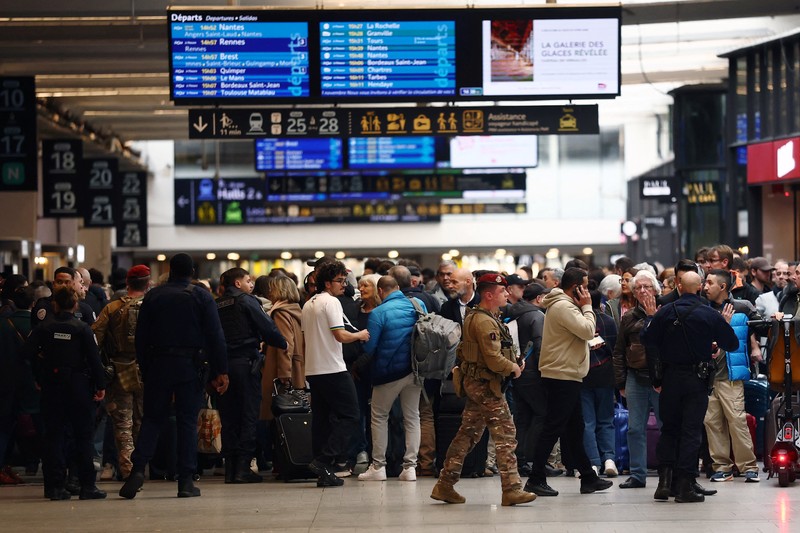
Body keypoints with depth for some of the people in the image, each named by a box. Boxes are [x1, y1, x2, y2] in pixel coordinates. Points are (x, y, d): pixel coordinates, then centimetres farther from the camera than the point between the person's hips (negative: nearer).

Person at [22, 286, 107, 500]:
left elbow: (28, 351, -9)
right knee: (83, 436, 2)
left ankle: (55, 485, 3)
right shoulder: (82, 328, -5)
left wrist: (43, 356, 11)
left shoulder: (44, 328, -1)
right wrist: (100, 385, -3)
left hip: (51, 385, 2)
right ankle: (87, 486, -1)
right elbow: (94, 358, -7)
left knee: (54, 436, 7)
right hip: (78, 385, -2)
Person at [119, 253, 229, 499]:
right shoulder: (202, 297, 0)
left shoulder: (153, 296, 5)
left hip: (158, 366, 1)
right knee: (188, 421, 2)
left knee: (152, 419, 7)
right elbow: (215, 337, -5)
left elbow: (141, 337, 6)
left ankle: (138, 469, -11)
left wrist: (144, 368, 11)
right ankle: (186, 481, 0)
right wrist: (221, 371, -3)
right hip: (191, 367, -1)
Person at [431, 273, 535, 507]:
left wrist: (514, 363, 10)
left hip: (474, 383, 10)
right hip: (486, 384, -10)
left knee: (468, 434, 13)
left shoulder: (476, 318, 15)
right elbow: (494, 360, -24)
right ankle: (511, 489, -9)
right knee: (506, 435, -8)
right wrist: (514, 368, -6)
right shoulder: (485, 322, -18)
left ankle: (445, 485, 15)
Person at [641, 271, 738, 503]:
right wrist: (726, 324, 18)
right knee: (691, 431, 1)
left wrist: (650, 318, 17)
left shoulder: (665, 312, -5)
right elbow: (732, 344, 0)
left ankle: (665, 481, 3)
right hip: (697, 379, -2)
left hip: (671, 377, 2)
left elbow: (647, 339, 1)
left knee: (668, 429, 13)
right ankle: (685, 486, -2)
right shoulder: (710, 315, -7)